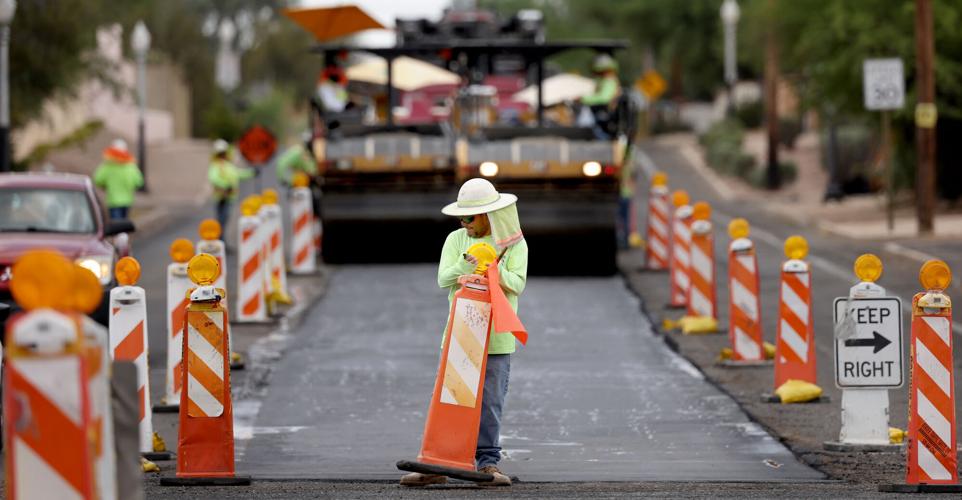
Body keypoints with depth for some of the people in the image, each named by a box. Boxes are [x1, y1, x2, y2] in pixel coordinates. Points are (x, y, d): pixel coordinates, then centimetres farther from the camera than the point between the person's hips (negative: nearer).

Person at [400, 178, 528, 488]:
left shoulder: (514, 244, 2)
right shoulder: (456, 240, 7)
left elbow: (517, 284, -8)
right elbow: (444, 279, -3)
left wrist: (494, 268, -23)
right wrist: (468, 263, -19)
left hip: (496, 338, -2)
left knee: (490, 402, -2)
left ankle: (488, 462, 4)